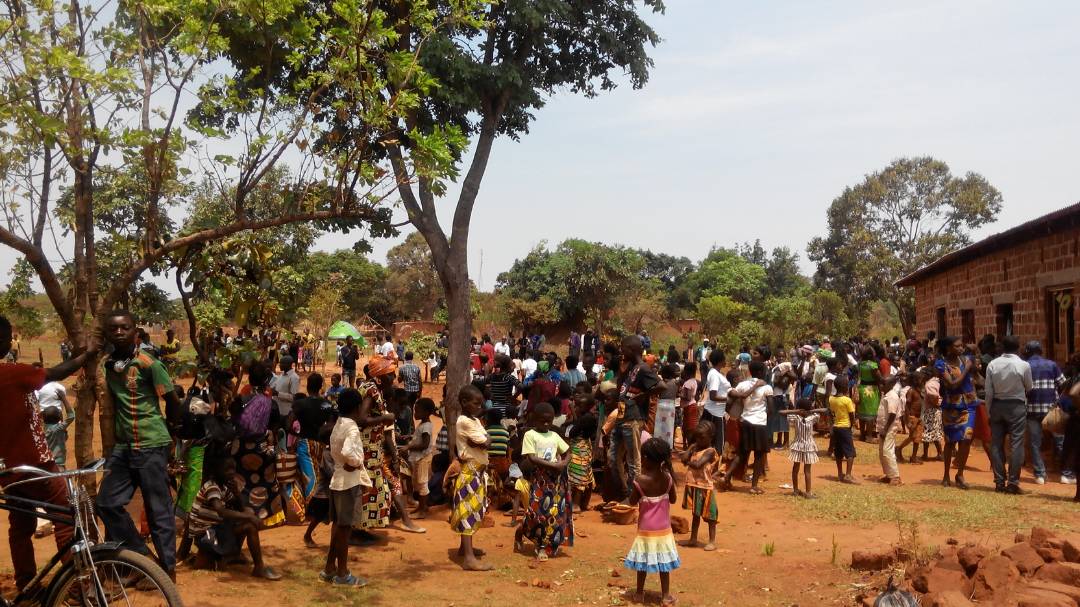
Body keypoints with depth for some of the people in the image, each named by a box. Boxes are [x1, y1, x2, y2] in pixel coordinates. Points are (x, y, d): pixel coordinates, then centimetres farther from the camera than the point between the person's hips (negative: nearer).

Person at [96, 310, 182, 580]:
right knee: (107, 503, 4)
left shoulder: (148, 363, -13)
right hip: (123, 445, 6)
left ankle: (168, 569, 10)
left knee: (158, 509, -1)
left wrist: (166, 427, 7)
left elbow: (172, 400, -6)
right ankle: (141, 555, 18)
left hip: (152, 444, -6)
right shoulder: (106, 364, 6)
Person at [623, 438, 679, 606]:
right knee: (663, 561, 11)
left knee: (643, 560, 12)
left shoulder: (640, 480, -18)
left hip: (646, 529, -2)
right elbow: (673, 500, 4)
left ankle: (639, 593, 25)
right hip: (663, 528, 2)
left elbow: (632, 502, -4)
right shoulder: (668, 477, -9)